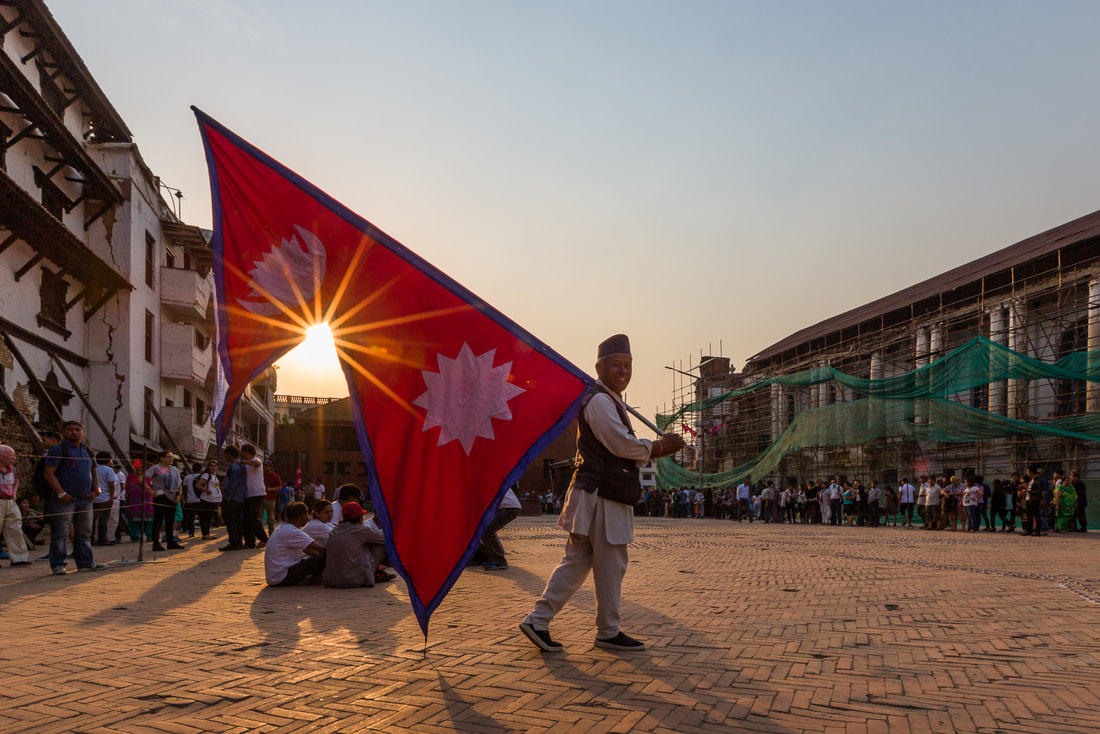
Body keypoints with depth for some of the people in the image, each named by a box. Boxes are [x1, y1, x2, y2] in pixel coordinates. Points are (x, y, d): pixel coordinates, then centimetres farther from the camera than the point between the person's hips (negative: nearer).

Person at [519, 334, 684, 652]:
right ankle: (608, 632, 15)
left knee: (576, 561, 11)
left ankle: (538, 620, 12)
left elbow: (626, 452, 23)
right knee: (611, 566, 2)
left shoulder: (609, 401, 22)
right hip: (602, 498, -10)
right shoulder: (599, 401, -13)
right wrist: (661, 447, -4)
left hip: (600, 495, 10)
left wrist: (659, 448, 7)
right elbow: (624, 446, -19)